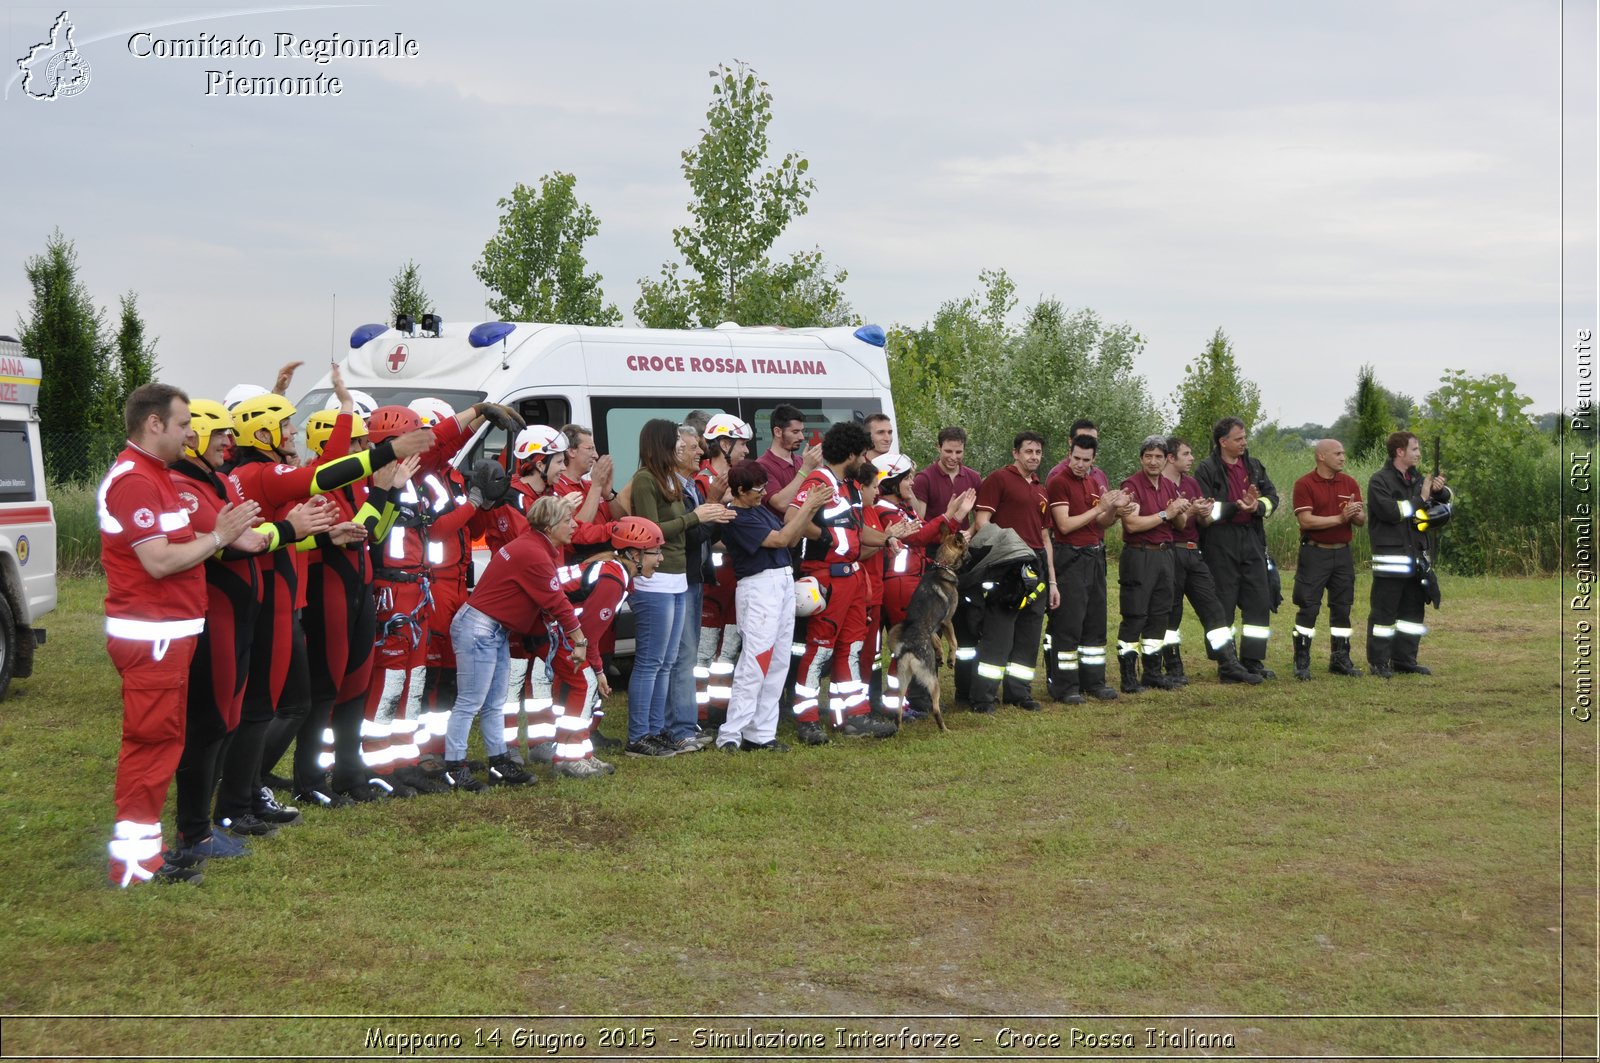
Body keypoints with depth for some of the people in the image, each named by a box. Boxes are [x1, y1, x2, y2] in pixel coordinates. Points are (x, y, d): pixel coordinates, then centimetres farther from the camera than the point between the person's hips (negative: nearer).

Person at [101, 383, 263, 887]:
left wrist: (222, 535, 1)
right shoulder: (134, 481, -16)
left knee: (162, 738, 15)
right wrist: (218, 537, -12)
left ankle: (142, 844, 22)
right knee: (151, 738, -6)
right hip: (150, 634, -11)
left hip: (169, 632, 11)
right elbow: (159, 562, -21)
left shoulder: (153, 476, 17)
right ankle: (134, 858, 0)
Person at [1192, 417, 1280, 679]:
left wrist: (1257, 506, -13)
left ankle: (1252, 660, 14)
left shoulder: (1254, 466, 13)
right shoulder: (1207, 470, -5)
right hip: (1220, 542, -5)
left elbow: (1272, 496, 8)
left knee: (1259, 601, 5)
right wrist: (1237, 507, -23)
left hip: (1252, 539, 5)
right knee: (1223, 604, 0)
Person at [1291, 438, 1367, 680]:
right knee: (1308, 608, -4)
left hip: (1343, 553, 5)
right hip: (1314, 553, -5)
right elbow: (1306, 520, -16)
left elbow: (1362, 520, 7)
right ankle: (1301, 663, 0)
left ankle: (1340, 660, 18)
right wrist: (1340, 518, -18)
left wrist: (1355, 513, -16)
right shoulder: (1304, 484, -6)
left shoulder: (1350, 483, 9)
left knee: (1342, 608, 9)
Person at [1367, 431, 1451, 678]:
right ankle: (1379, 662, 1)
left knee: (1412, 610, 11)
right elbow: (1391, 511, -21)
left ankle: (1405, 659, 19)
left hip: (1416, 557, 8)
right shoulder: (1380, 480, -7)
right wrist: (1420, 499, -13)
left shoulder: (1418, 479, 15)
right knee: (1384, 610, -5)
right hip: (1390, 557, -8)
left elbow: (1444, 510, 17)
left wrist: (1440, 492, -4)